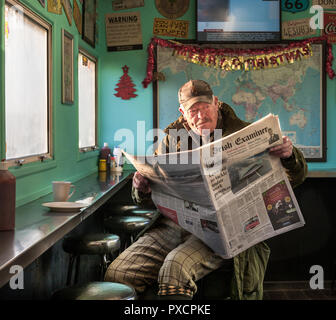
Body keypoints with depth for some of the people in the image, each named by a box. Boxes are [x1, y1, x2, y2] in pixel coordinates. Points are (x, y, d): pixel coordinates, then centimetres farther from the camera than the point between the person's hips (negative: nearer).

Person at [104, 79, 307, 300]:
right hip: (175, 221, 4)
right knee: (116, 275, -17)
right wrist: (142, 189, -6)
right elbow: (150, 200, 19)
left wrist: (289, 155, -18)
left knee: (175, 269, -34)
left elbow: (296, 177, 6)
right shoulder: (172, 139, 16)